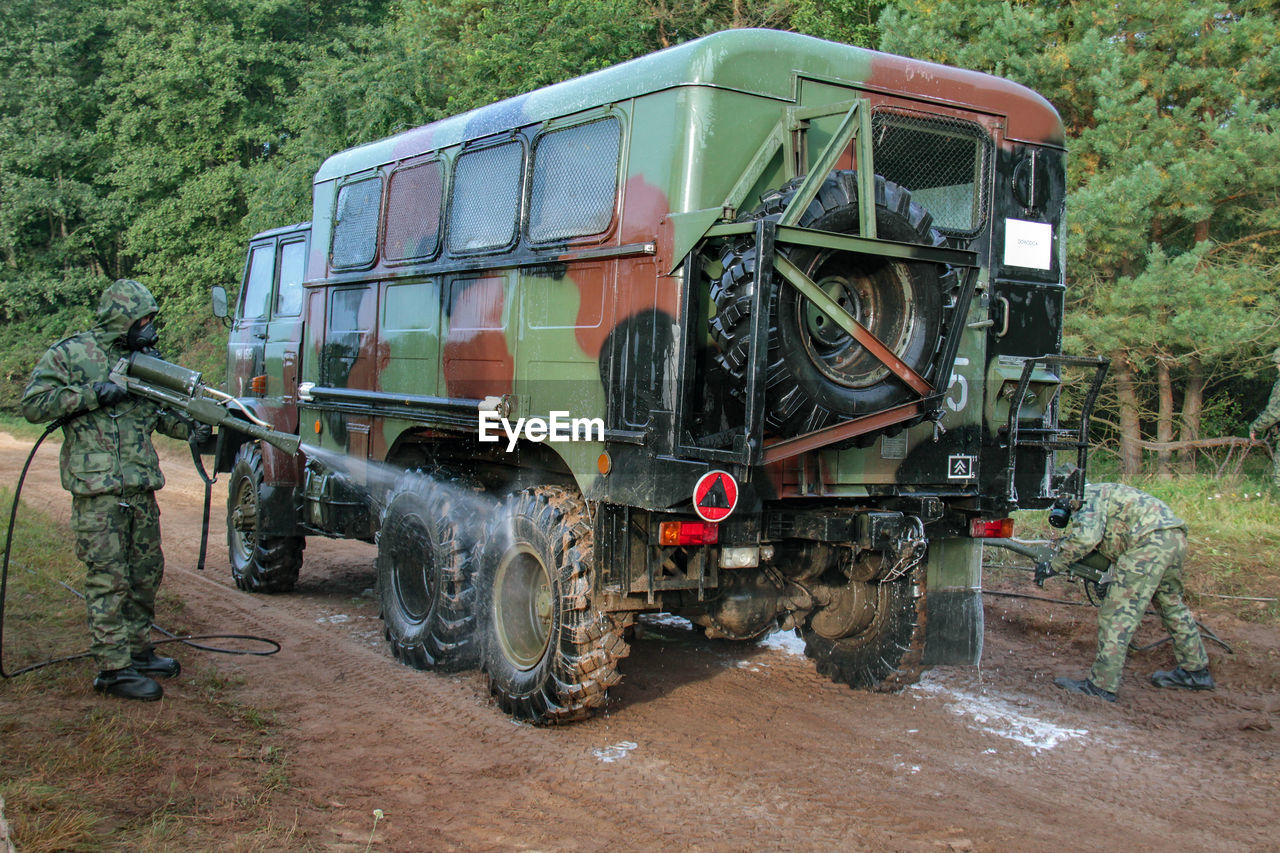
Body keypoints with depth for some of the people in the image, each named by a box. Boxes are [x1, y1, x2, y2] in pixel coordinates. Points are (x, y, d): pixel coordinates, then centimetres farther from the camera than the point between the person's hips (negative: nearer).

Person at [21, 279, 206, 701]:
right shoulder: (68, 355, -3)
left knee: (146, 572, 13)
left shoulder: (145, 358, 15)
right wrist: (91, 394, -16)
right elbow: (33, 405, -8)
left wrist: (189, 428, 4)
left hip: (142, 487, 7)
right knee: (108, 578, -5)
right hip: (97, 490, -7)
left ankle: (137, 649, 27)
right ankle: (114, 669, -1)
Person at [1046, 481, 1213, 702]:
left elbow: (1086, 537, -17)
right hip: (1176, 537, 11)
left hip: (1151, 541, -11)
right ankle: (1195, 671, 39)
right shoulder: (1103, 495, 29)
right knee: (1171, 603, 27)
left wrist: (1055, 565, -8)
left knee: (1119, 612, -7)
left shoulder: (1089, 496, -1)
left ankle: (1101, 685, -7)